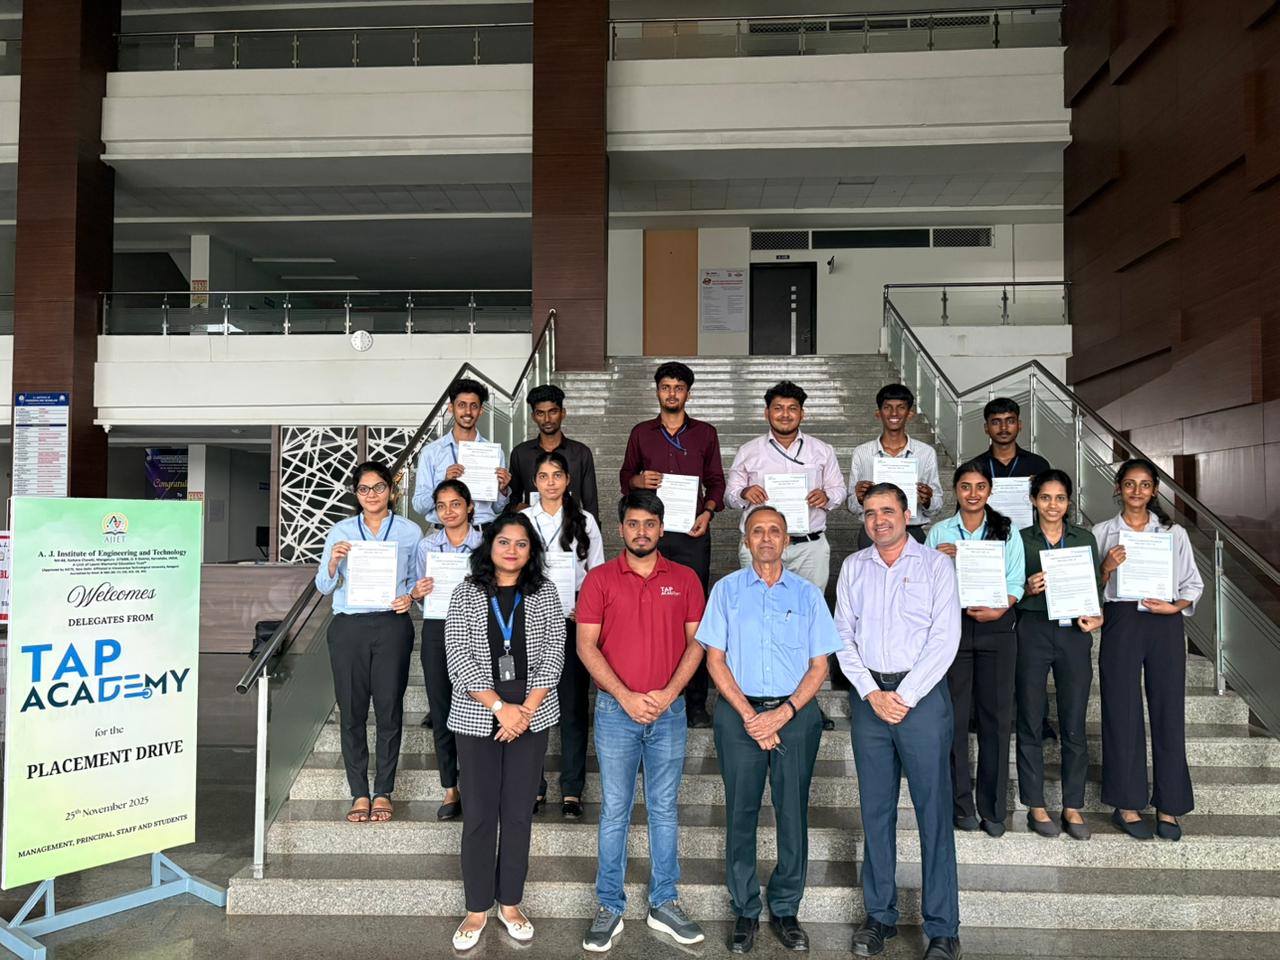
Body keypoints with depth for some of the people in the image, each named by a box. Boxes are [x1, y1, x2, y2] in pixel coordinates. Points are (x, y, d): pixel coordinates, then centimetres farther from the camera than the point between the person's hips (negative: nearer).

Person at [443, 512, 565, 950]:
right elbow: (459, 657, -8)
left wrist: (526, 710, -12)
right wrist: (500, 707, -15)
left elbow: (553, 655, -2)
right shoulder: (466, 593, -1)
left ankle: (510, 903, 24)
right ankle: (477, 907, 20)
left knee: (518, 813, 8)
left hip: (531, 718, 1)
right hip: (478, 719, -1)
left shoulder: (545, 593, 2)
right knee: (480, 815, 5)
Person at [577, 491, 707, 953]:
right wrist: (625, 696, -13)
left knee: (664, 809, 11)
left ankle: (664, 904, 24)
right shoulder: (599, 579, -1)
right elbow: (586, 645, -5)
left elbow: (696, 642, 2)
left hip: (669, 710, 1)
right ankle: (610, 907, 18)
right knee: (614, 811, 6)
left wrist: (667, 695, -10)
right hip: (616, 710, -1)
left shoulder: (684, 579, 3)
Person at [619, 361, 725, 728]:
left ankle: (696, 702, 3)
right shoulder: (641, 433, 12)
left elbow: (716, 481, 13)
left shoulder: (705, 433, 11)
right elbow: (625, 476, 17)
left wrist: (708, 511, -5)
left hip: (692, 533, 0)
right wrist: (639, 481, -6)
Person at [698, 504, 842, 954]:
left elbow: (819, 665, 4)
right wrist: (750, 715, -8)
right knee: (741, 813, 5)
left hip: (795, 714, 1)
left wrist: (785, 712, -10)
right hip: (739, 713, 0)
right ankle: (745, 912, 18)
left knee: (793, 814, 5)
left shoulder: (807, 593, 6)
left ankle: (786, 910, 19)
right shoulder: (726, 590, 4)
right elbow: (715, 659, 1)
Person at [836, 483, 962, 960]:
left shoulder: (936, 565, 0)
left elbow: (945, 639, -6)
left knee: (933, 810, 0)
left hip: (922, 694, -3)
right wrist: (872, 694, -5)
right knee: (875, 810, 9)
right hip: (868, 695, 3)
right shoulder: (853, 567, 9)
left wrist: (904, 696, -11)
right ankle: (880, 915, 21)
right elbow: (844, 637, 6)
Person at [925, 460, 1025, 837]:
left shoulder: (1006, 530, 8)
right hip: (953, 625, 0)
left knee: (996, 715, 1)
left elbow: (1016, 582, 3)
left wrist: (999, 609, -15)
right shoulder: (939, 532, 7)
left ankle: (992, 808, 12)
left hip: (996, 627, 0)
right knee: (955, 715, 1)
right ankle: (962, 804, 13)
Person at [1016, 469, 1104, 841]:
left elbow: (1096, 586, 11)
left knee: (1074, 726, 4)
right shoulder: (1021, 539, 4)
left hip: (1074, 634, 2)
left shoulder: (1085, 538, 10)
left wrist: (1094, 616, -7)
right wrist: (1028, 589, -16)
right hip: (1033, 632, -1)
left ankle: (1073, 806, 17)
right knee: (1030, 723, 4)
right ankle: (1035, 806, 15)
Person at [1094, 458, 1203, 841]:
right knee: (1123, 712, 2)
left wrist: (1175, 606, -8)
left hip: (1165, 625, 1)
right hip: (1121, 624, -1)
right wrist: (1107, 568, -14)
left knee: (1169, 712, 3)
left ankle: (1168, 806, 15)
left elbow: (1194, 583, 10)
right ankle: (1127, 804, 13)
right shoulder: (1102, 533, 6)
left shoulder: (1174, 533, 9)